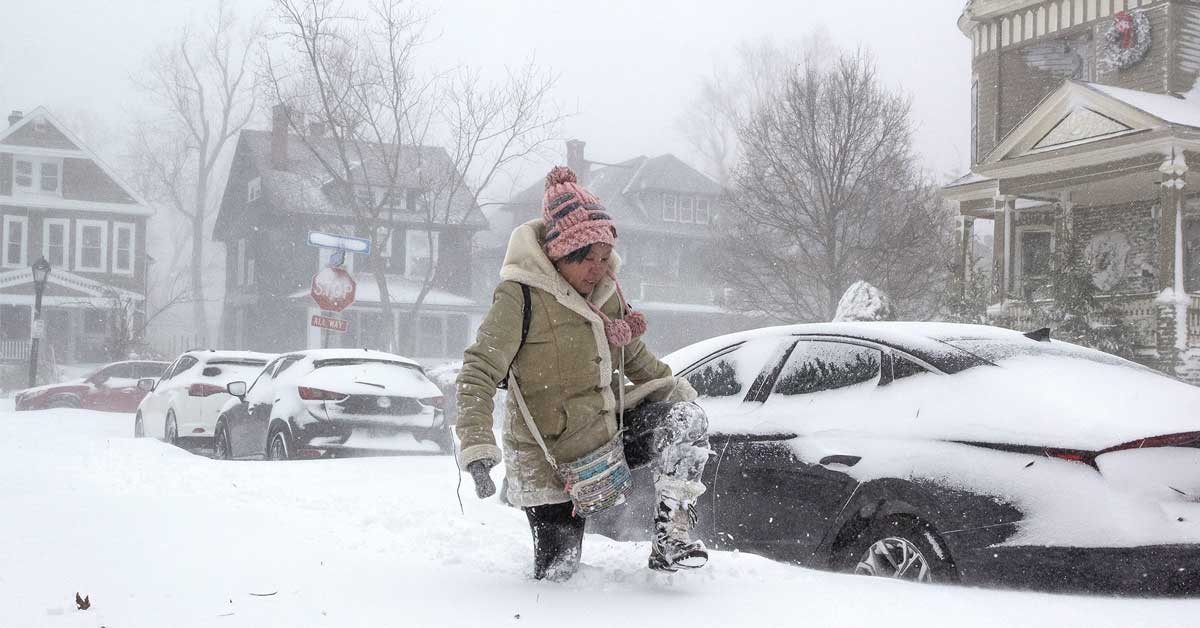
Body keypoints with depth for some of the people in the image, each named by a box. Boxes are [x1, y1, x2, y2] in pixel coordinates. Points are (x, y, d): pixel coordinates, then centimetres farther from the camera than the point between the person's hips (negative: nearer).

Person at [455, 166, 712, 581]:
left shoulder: (605, 288, 2)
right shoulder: (520, 296, -19)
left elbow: (632, 354, 20)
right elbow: (478, 373, -22)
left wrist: (673, 386, 9)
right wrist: (477, 448, -32)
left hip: (609, 430, 6)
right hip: (551, 459, -5)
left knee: (686, 420, -17)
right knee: (556, 572, 1)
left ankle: (671, 536, -13)